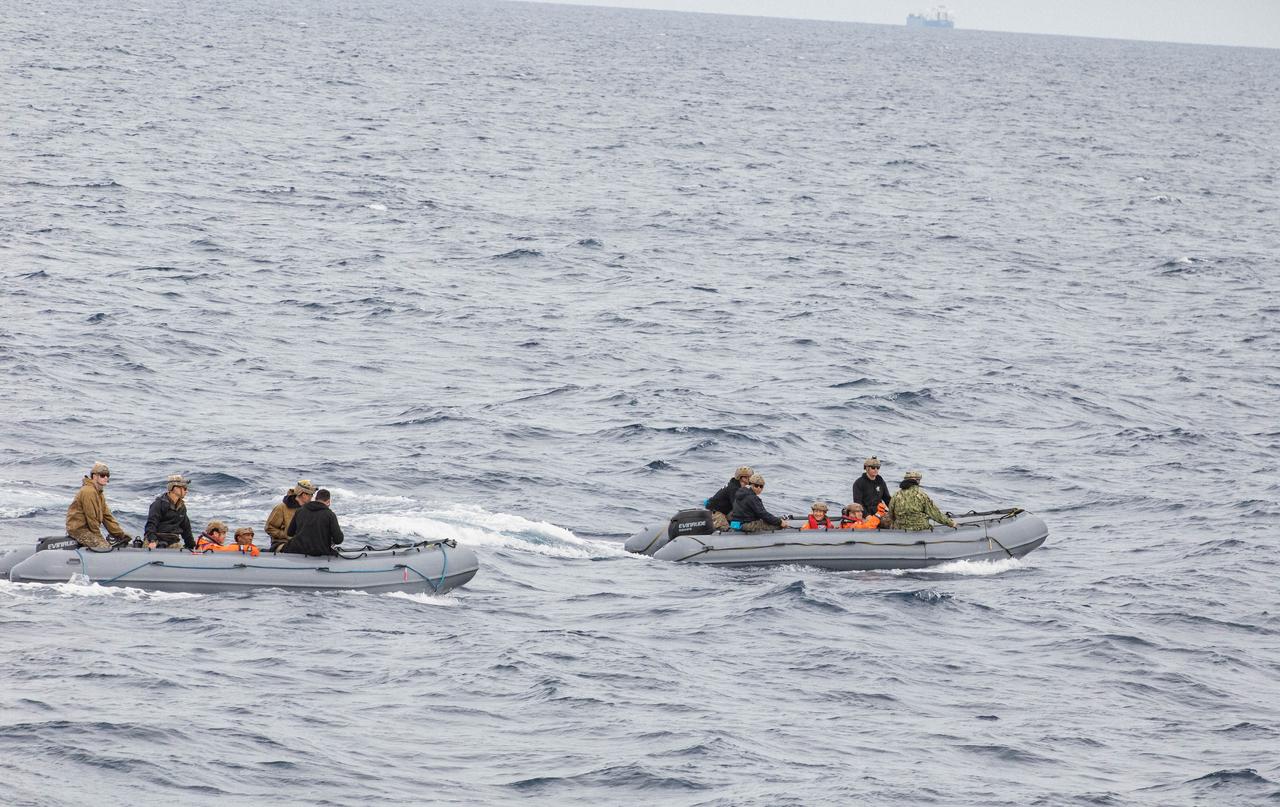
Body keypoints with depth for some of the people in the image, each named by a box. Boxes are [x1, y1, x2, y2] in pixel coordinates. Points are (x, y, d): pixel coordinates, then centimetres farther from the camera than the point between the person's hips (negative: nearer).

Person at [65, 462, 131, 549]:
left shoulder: (100, 493, 16)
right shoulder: (89, 492, -17)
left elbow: (107, 516, 16)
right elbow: (91, 517, -18)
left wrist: (121, 535, 9)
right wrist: (99, 537, -12)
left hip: (86, 528, 10)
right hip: (78, 529, -10)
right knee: (105, 547, -24)